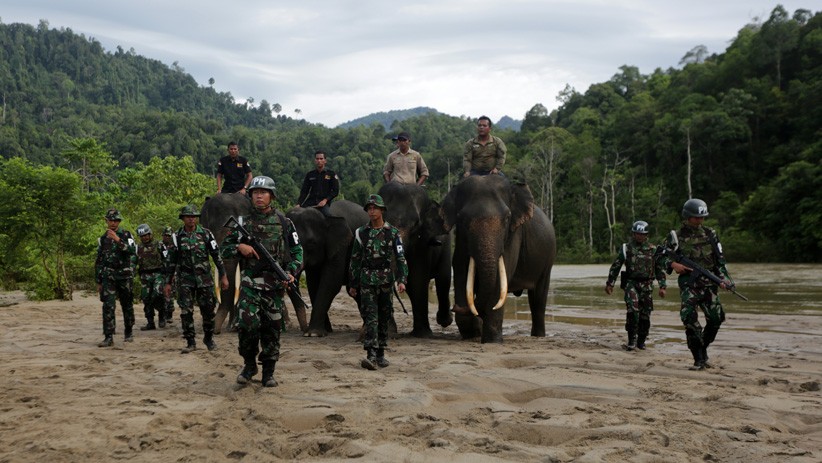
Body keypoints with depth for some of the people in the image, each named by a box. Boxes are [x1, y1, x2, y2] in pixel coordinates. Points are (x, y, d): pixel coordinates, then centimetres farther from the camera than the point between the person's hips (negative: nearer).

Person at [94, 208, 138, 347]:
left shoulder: (126, 235, 2)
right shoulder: (102, 239, 11)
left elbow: (132, 251, -17)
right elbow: (98, 261, 15)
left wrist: (118, 240, -29)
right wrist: (98, 281, 12)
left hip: (125, 276, -2)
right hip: (108, 277, 2)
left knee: (127, 306, 7)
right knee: (108, 306, -9)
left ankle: (128, 333, 22)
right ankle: (108, 337, -10)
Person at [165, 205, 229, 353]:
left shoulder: (206, 234, 0)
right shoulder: (177, 237, 2)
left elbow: (216, 255, 2)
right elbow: (171, 261, 7)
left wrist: (223, 276, -1)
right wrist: (168, 282, 6)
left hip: (204, 278, 0)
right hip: (185, 279, 0)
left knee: (208, 309, 4)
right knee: (186, 311, -3)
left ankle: (208, 338, 23)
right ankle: (190, 342, 5)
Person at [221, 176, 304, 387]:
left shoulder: (284, 223, 6)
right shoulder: (243, 222, 8)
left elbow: (297, 251, 7)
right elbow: (224, 249, 12)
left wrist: (291, 272, -9)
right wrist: (239, 247, -9)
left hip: (275, 284, 0)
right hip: (250, 282, 0)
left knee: (272, 328, 5)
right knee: (248, 323, -15)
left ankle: (268, 372, 18)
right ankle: (249, 364, 7)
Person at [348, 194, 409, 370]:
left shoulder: (392, 233, 2)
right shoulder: (361, 233, 6)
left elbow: (401, 258, -1)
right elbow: (355, 260, 11)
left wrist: (402, 280, -14)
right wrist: (352, 284, 10)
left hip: (386, 280, 0)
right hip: (367, 280, 0)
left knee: (384, 317, 8)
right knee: (370, 317, -10)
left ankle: (380, 354, 19)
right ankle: (371, 356, -16)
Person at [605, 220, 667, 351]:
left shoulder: (653, 250, 7)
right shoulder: (626, 248, 3)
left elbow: (660, 268, 11)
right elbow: (615, 266, 7)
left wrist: (662, 286, 6)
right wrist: (610, 283, 6)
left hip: (647, 285, 2)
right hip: (631, 283, -2)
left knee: (645, 315, 3)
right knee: (633, 309, -21)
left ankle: (641, 341, 18)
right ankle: (632, 340, -15)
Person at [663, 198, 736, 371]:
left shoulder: (710, 234, 11)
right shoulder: (676, 237, 4)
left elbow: (720, 259, 11)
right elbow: (663, 257, 7)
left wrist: (724, 278, -1)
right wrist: (673, 264, -13)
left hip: (708, 283, 3)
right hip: (689, 284, -3)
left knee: (716, 317, -4)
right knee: (690, 319, -16)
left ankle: (703, 348, 19)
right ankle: (699, 359, -10)